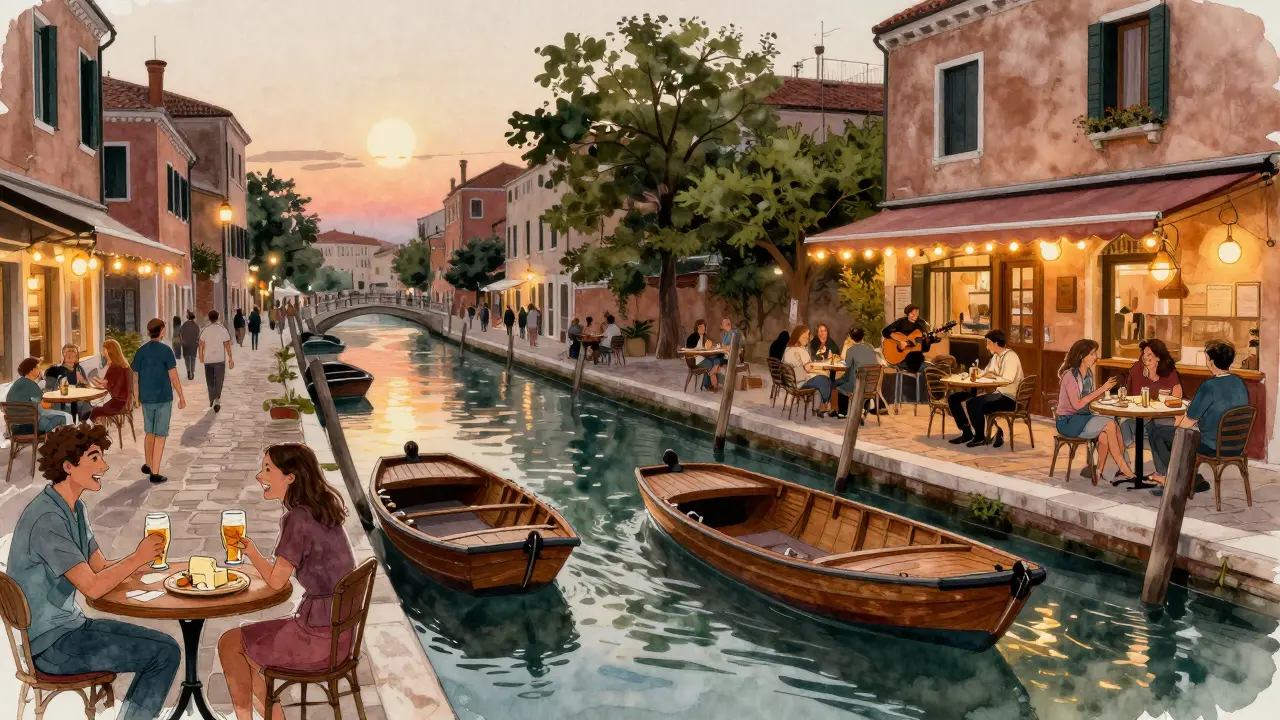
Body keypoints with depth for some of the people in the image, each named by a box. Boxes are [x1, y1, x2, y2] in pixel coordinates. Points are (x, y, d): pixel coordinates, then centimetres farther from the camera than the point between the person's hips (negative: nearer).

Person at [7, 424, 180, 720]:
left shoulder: (75, 507, 7)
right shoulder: (47, 519, -24)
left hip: (69, 624, 9)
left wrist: (143, 558, -8)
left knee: (164, 647, 8)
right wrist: (137, 558, -13)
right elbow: (92, 587, -26)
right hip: (51, 643, -9)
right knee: (165, 652, -13)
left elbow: (100, 566, 9)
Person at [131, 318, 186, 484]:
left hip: (146, 398, 4)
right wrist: (182, 397, -6)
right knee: (160, 435, 1)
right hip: (164, 398, -4)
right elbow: (173, 377, -14)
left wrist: (138, 397, 22)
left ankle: (147, 465, 37)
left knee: (149, 431, 23)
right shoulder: (166, 350, -12)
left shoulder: (140, 351, 1)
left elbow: (136, 377, 8)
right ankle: (155, 473, -1)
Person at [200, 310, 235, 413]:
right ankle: (217, 400, -13)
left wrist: (201, 358, 8)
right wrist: (230, 358, -2)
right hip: (220, 359, -1)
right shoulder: (223, 329, -5)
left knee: (210, 381, 16)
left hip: (208, 360, 1)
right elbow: (227, 345, -7)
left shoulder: (204, 330, -2)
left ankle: (212, 400, 20)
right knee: (219, 381, 2)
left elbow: (201, 345, -3)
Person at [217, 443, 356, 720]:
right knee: (243, 638, 24)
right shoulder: (322, 510, 6)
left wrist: (252, 552, 3)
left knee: (228, 643, 11)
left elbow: (275, 581, -11)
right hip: (338, 629, 8)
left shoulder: (298, 519, -19)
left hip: (319, 638, -8)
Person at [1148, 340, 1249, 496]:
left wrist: (1178, 424, 6)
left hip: (1211, 446, -8)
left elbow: (1188, 422, -16)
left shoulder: (1209, 386, -24)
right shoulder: (1239, 382, 0)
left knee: (1157, 432, 7)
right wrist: (1184, 418, 15)